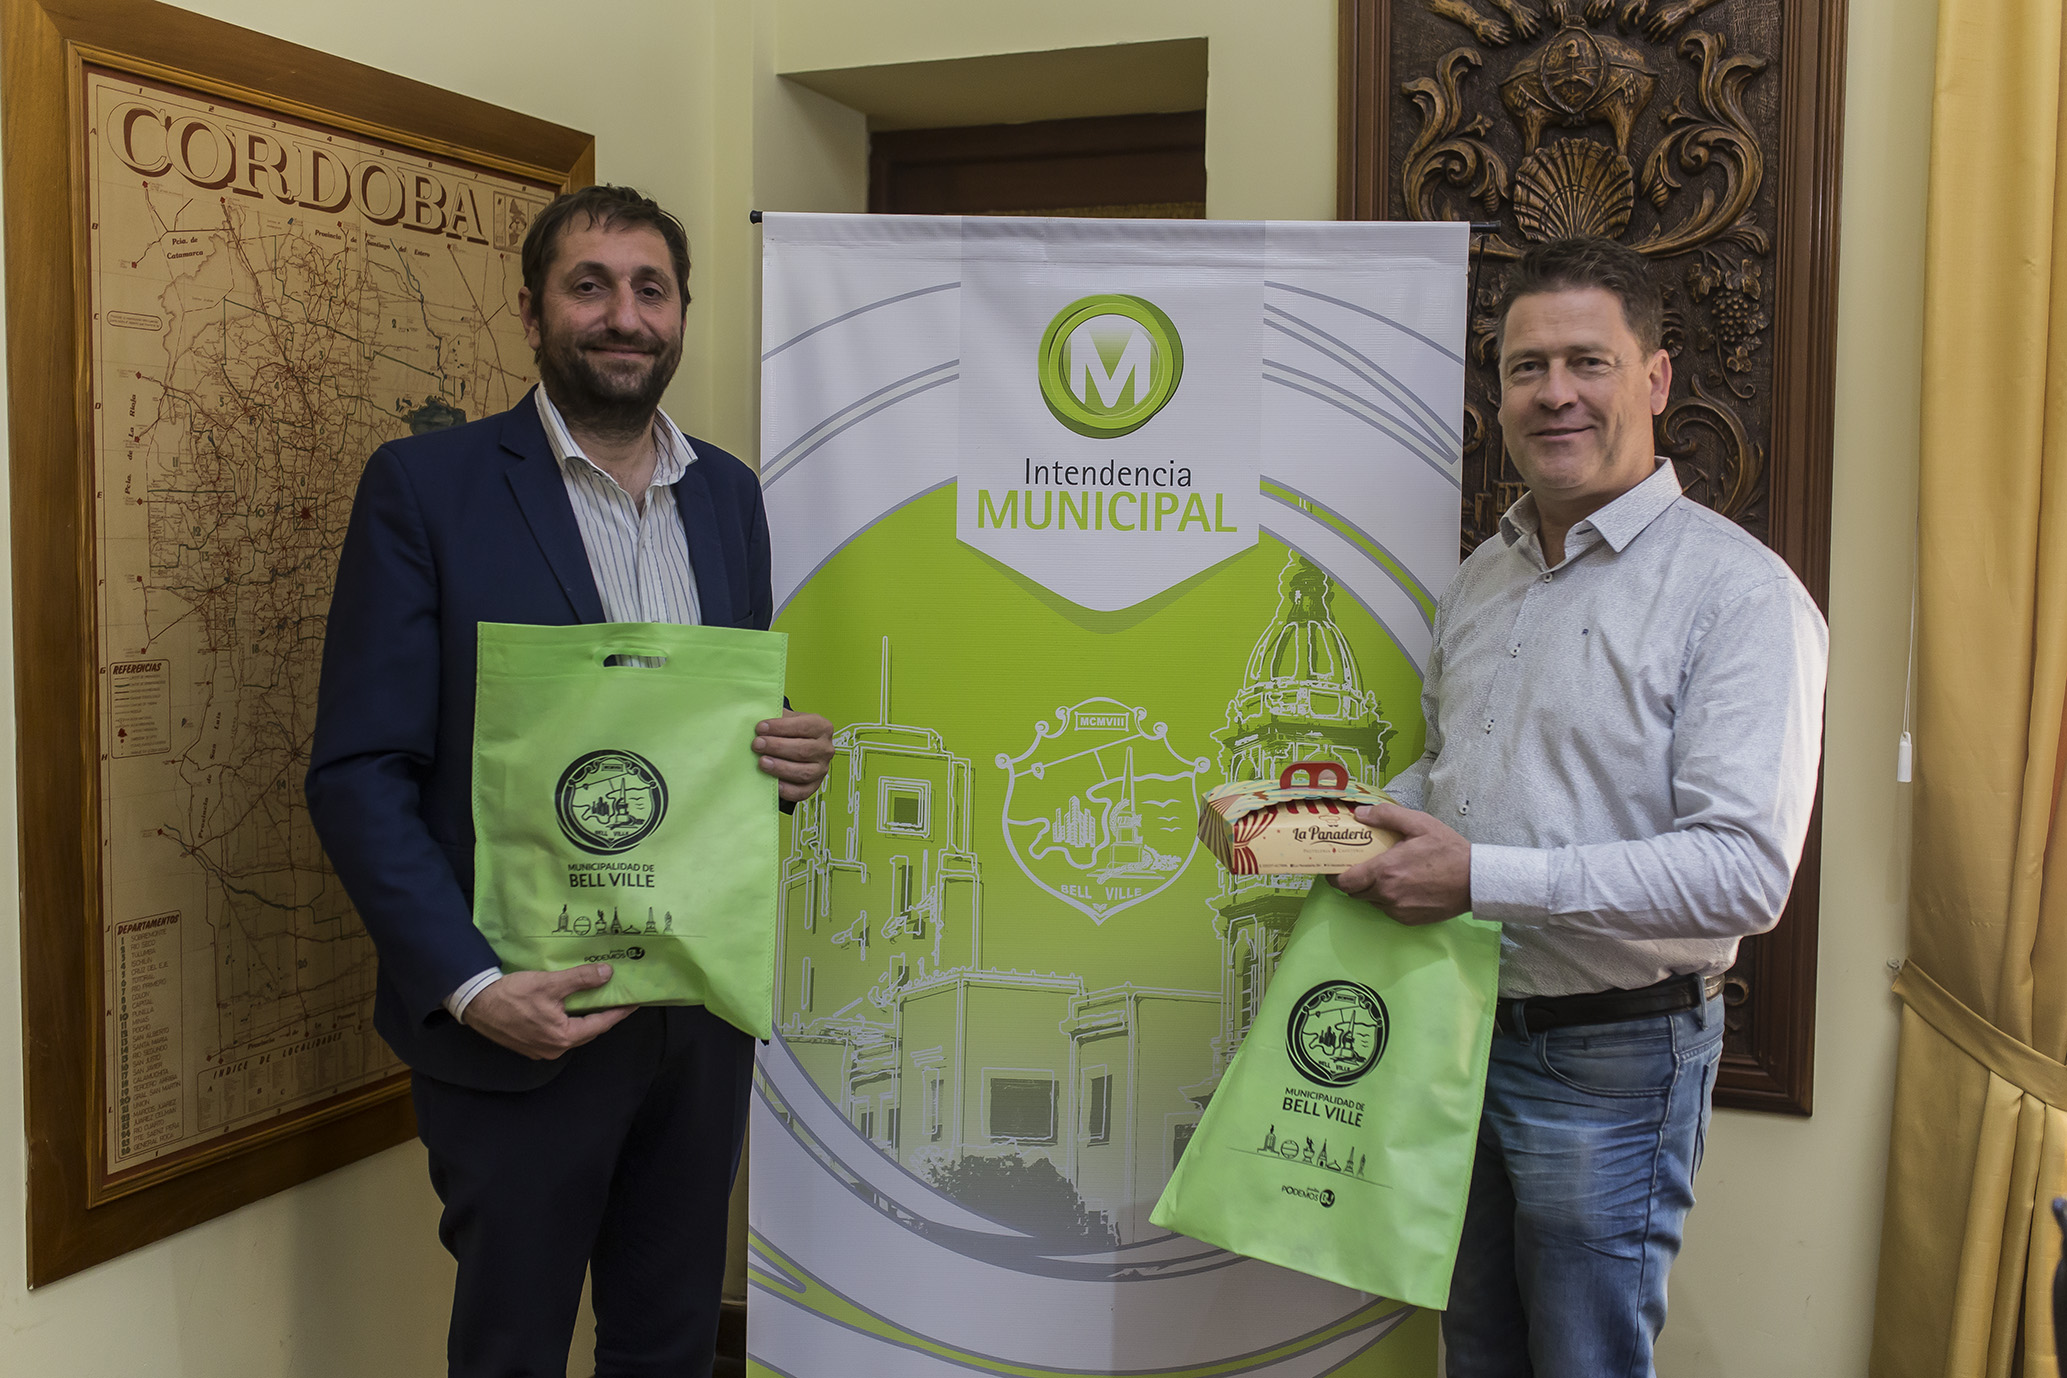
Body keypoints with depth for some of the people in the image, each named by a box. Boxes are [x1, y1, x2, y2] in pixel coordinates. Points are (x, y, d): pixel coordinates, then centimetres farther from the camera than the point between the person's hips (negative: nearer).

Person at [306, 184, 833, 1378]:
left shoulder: (729, 492, 8)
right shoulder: (427, 487, -8)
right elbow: (360, 774, -10)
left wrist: (792, 759, -8)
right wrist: (470, 986, -19)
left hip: (702, 1005, 5)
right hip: (518, 1018, -4)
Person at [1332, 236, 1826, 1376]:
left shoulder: (1735, 589, -16)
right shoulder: (1478, 581, 8)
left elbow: (1745, 872, -25)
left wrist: (1481, 876, -27)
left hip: (1609, 1058, -6)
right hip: (1457, 1028, 7)